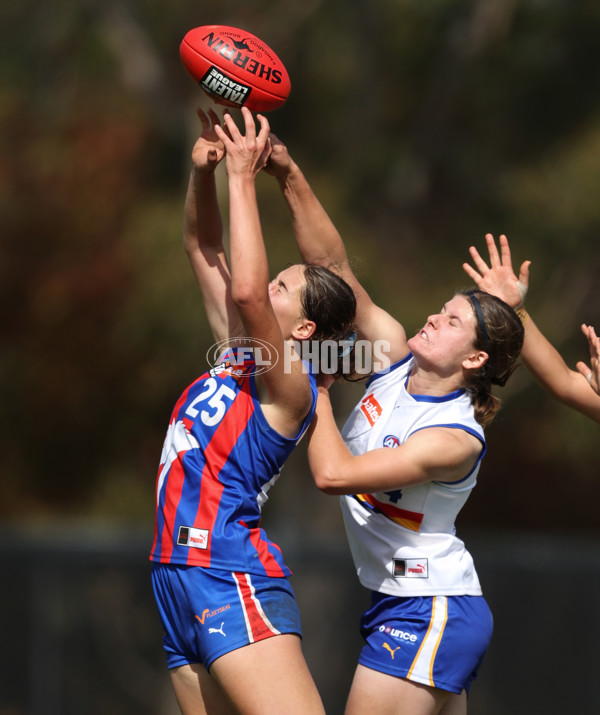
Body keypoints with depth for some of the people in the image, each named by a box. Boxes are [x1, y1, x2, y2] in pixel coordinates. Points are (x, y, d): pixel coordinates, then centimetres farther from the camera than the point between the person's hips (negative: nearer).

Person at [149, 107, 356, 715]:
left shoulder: (288, 385, -6)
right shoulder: (237, 354, 17)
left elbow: (246, 290, -23)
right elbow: (203, 247, 21)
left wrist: (243, 178, -16)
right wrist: (204, 168, 4)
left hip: (232, 580, -9)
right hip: (181, 580, 9)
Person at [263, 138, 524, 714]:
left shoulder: (457, 439, -19)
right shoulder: (396, 360, 2)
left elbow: (334, 474, -28)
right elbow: (333, 266, -1)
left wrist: (317, 388, -15)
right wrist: (288, 176, -9)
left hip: (431, 615, -8)